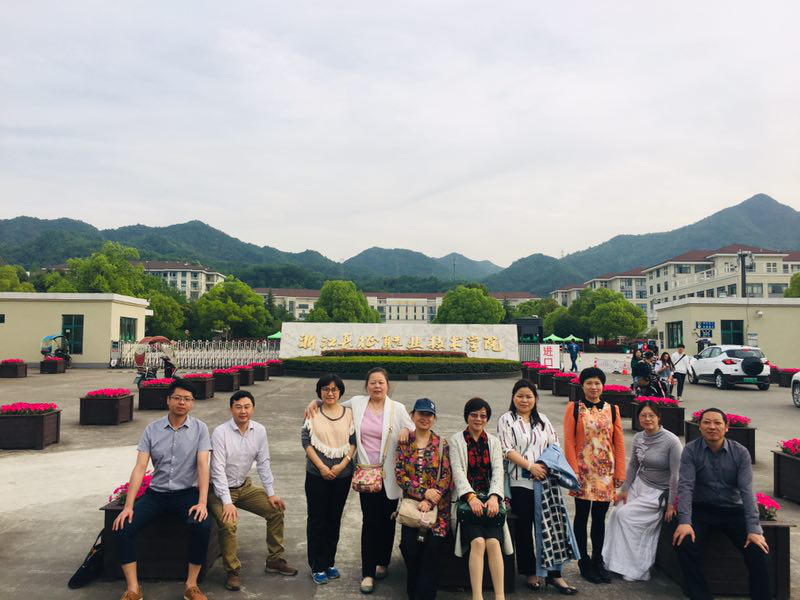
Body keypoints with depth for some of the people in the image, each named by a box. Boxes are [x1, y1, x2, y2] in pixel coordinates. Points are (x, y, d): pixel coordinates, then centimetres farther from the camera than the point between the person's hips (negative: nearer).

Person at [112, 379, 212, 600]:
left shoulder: (199, 428, -4)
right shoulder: (152, 430, 0)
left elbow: (203, 466, -12)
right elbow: (140, 468, -6)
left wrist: (202, 502, -24)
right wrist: (128, 506, -15)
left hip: (187, 493, -2)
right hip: (156, 493, 2)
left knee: (203, 526, -30)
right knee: (122, 527, -19)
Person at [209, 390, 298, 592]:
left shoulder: (259, 430, -6)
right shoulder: (220, 433, -21)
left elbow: (263, 463, 1)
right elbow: (218, 469, -24)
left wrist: (271, 493, -2)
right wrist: (227, 502, -29)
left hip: (245, 486, 6)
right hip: (220, 490, -6)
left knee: (276, 509, 0)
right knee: (228, 523, -28)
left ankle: (275, 560, 15)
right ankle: (233, 571, -7)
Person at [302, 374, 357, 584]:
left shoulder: (349, 413, 1)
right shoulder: (313, 413, -3)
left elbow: (354, 441, 0)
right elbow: (306, 441, -6)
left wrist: (342, 465, -11)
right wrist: (321, 466, -12)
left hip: (342, 475, 2)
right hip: (316, 475, -2)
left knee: (334, 519, 13)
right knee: (317, 519, 5)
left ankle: (330, 562, 28)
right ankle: (317, 566, 18)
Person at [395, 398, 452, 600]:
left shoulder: (441, 443, 2)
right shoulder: (404, 442, 4)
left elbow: (446, 477, -3)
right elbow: (399, 475, -3)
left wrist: (429, 501, -14)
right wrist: (424, 492, -14)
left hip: (437, 506, 0)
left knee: (432, 548, -15)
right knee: (409, 546, -13)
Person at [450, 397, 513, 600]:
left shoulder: (494, 442, 16)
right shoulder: (456, 440, 6)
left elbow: (498, 471, 4)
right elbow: (458, 471, -5)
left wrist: (494, 497, -14)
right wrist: (471, 497, -20)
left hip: (489, 499, 2)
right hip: (466, 499, -2)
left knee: (493, 542, -22)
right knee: (478, 541, -25)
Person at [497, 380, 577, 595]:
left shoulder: (543, 420, 15)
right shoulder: (506, 420, -1)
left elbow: (554, 445, 11)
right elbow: (507, 450, -9)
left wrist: (547, 465, -7)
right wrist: (530, 466, -16)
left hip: (544, 479, 4)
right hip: (520, 482, -3)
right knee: (524, 528, 5)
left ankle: (554, 573, 10)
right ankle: (530, 573, 18)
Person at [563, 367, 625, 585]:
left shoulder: (612, 409, 5)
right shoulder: (573, 408, -3)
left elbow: (619, 443, 5)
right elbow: (569, 442, -7)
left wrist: (620, 472, 1)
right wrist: (573, 471, -12)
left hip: (605, 472, 3)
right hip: (583, 471, -2)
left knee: (600, 518, 11)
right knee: (582, 516, 7)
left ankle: (598, 561, 25)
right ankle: (584, 563, 20)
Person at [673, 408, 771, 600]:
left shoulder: (740, 453, -5)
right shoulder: (691, 450, -9)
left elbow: (746, 490, -11)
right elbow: (685, 486, -15)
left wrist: (754, 529, -20)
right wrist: (685, 521, -27)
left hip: (733, 510, 1)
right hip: (701, 509, -1)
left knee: (757, 549, -19)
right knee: (684, 543, -25)